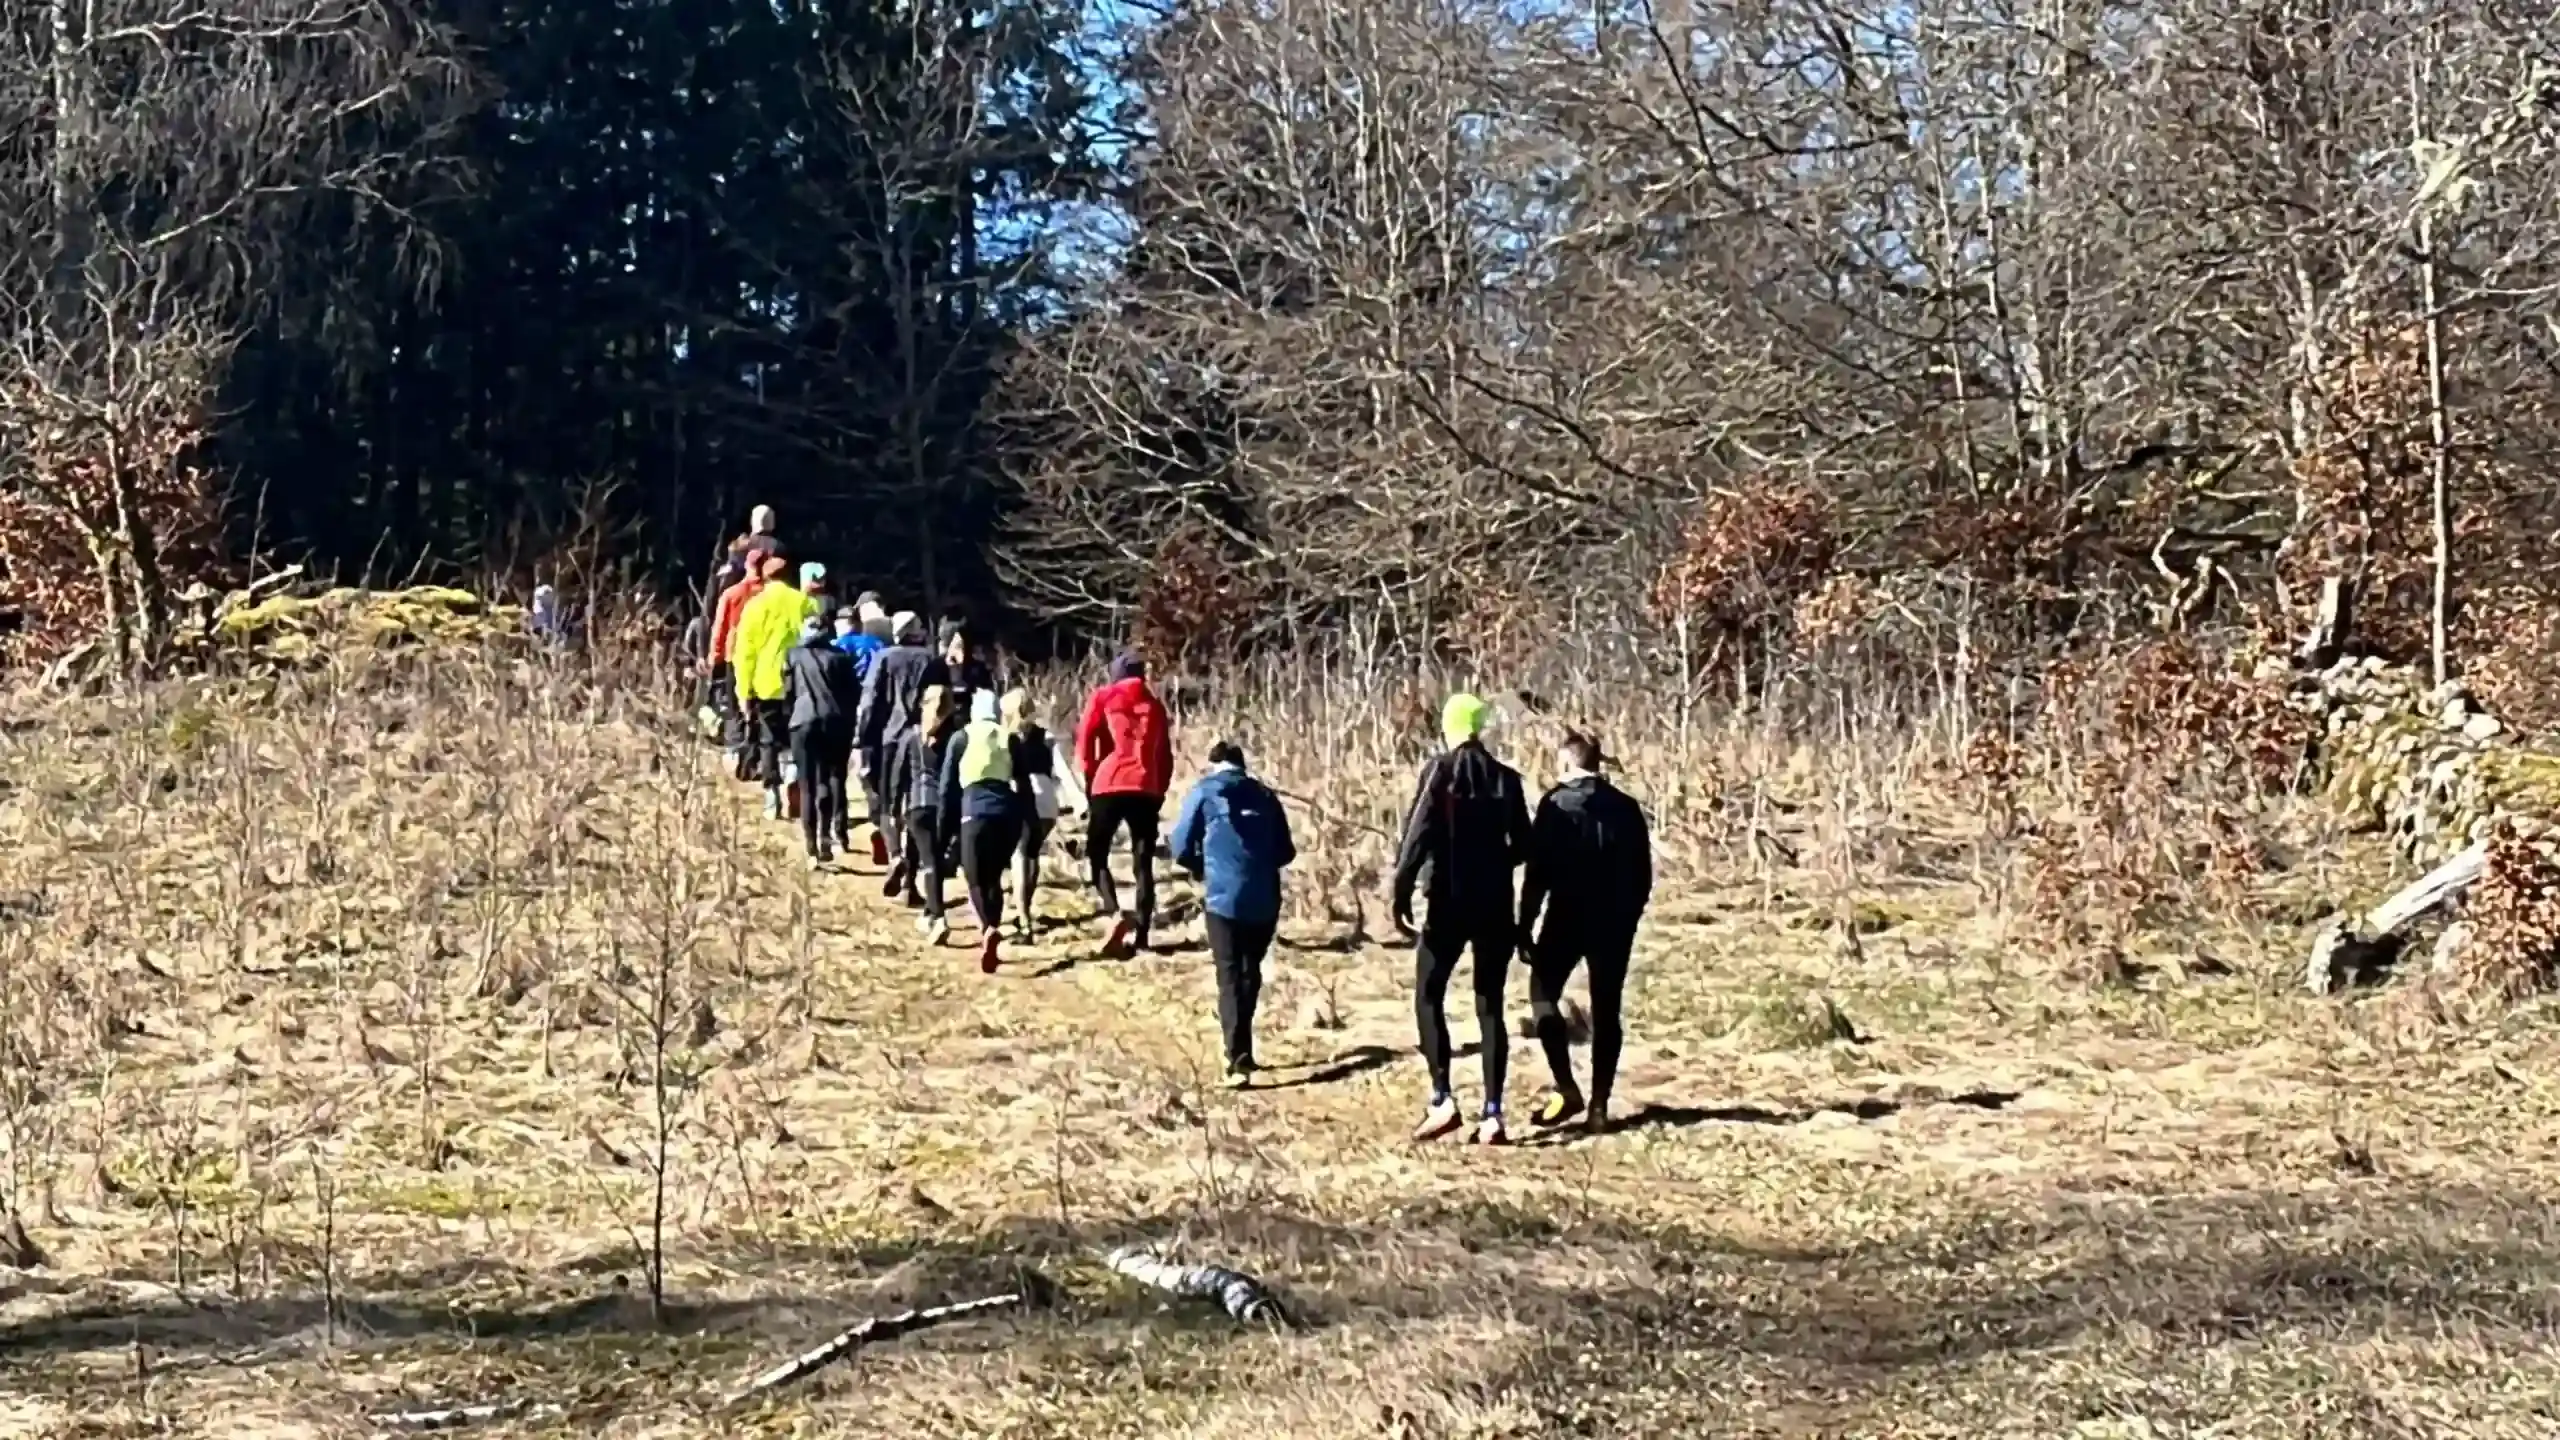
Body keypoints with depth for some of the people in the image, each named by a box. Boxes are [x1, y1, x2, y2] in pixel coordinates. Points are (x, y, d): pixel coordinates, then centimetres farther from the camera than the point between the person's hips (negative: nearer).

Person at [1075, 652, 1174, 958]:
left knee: (1096, 855, 8)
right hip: (1147, 790, 2)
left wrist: (1089, 780, 6)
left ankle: (1115, 913, -16)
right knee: (1144, 863, 7)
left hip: (1110, 786, -2)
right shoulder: (1155, 705, 18)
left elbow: (1085, 740, 0)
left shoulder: (1102, 697, 10)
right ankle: (1140, 932, -1)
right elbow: (1165, 754, 14)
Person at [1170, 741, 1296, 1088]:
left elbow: (1181, 848, 2)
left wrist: (1203, 868, 22)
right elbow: (1286, 852, 14)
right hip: (1264, 899, 3)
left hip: (1224, 897, -3)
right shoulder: (1264, 795, 14)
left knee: (1230, 977, -2)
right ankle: (1240, 1049, 30)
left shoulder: (1204, 792, 4)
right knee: (1250, 973, 19)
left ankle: (1239, 1060, -15)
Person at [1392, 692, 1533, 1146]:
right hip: (1495, 905, 4)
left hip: (1449, 903, -3)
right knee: (1490, 1007, 6)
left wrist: (1401, 890, -11)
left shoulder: (1441, 770, -6)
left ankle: (1442, 1099, -7)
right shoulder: (1505, 778, 5)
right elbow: (1522, 846, 9)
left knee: (1429, 997, 7)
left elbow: (1418, 832, -14)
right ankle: (1492, 1113, 1)